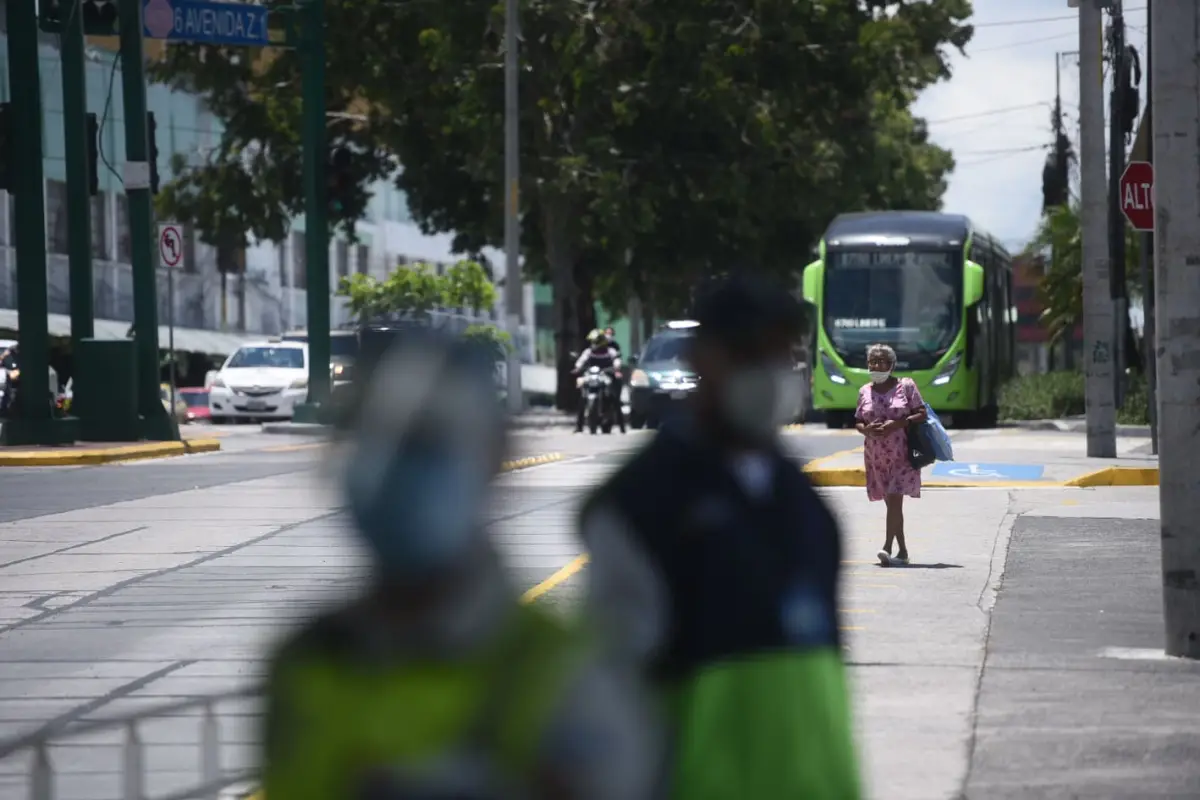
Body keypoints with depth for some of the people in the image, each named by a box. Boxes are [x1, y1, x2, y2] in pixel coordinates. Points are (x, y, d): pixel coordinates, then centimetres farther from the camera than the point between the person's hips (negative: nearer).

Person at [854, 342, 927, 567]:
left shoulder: (906, 386, -2)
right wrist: (867, 429, -10)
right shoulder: (865, 392, 9)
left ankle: (887, 548, -22)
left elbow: (921, 414, -4)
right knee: (891, 504, 8)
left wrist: (896, 424, -18)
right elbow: (858, 422, 13)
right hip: (875, 455, 4)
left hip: (901, 455, -4)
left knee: (894, 499, -16)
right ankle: (902, 551, 15)